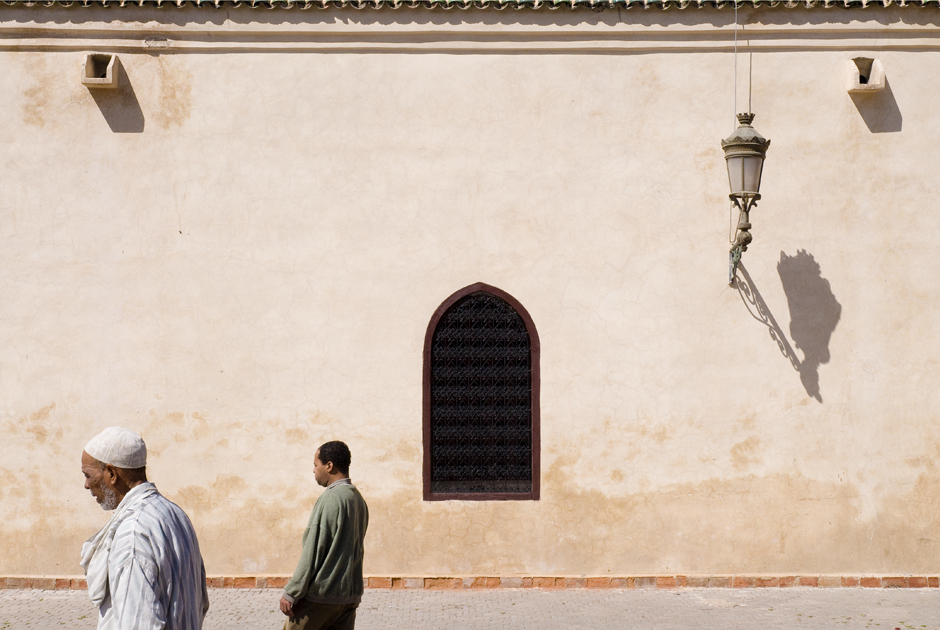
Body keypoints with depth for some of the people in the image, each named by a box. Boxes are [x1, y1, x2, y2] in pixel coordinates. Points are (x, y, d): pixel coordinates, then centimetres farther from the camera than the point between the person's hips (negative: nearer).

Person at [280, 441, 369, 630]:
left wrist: (291, 593, -14)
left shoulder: (330, 499, -15)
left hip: (321, 594, -8)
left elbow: (313, 552, -17)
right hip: (350, 594, 8)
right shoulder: (358, 499, 11)